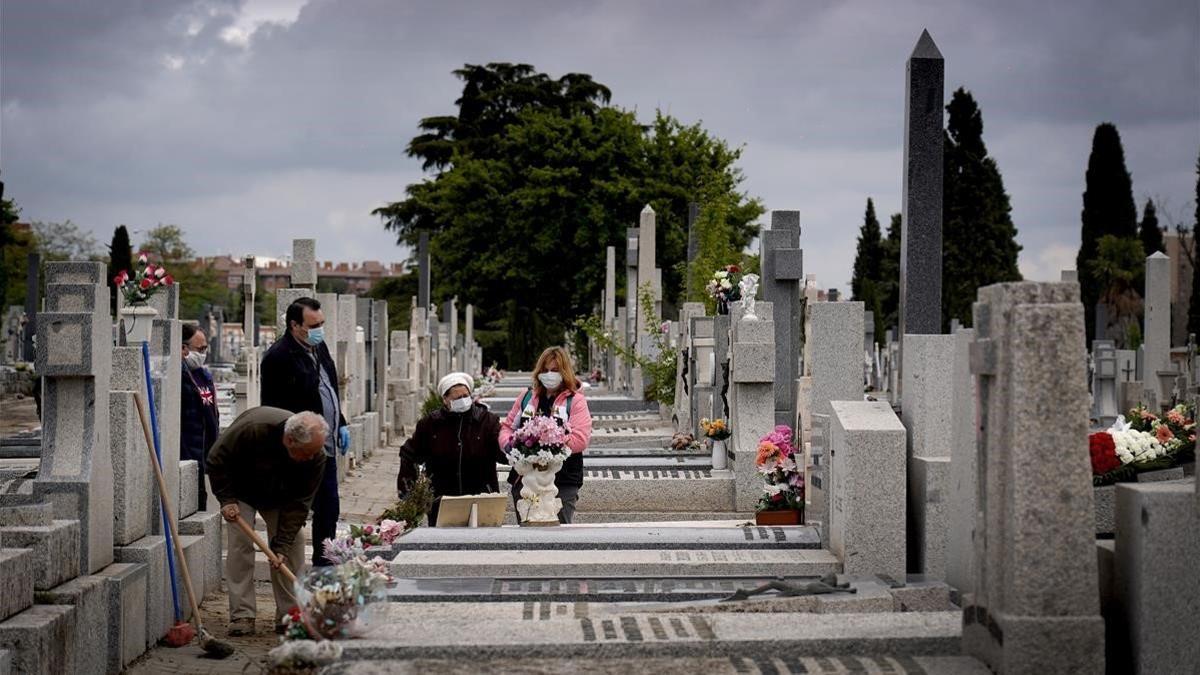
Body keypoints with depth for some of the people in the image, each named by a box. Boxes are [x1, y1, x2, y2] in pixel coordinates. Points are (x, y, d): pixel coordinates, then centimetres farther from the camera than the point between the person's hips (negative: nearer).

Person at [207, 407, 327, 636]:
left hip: (280, 499, 3)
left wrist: (281, 545, -28)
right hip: (241, 491, -3)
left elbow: (299, 502, -24)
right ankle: (242, 615, -9)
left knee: (293, 544, -7)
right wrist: (227, 500, -27)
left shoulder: (316, 457, -29)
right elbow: (217, 459, -24)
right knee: (240, 543, -14)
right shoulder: (253, 428, -40)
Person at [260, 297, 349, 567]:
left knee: (329, 509, 16)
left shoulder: (319, 347, 11)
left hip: (325, 447, 9)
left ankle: (324, 565, 28)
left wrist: (340, 424, 20)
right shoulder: (278, 357, -17)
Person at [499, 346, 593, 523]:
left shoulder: (576, 401, 1)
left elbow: (580, 440, -11)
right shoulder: (527, 396, 15)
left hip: (563, 482, -4)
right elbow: (507, 426, 19)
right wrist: (508, 444, -3)